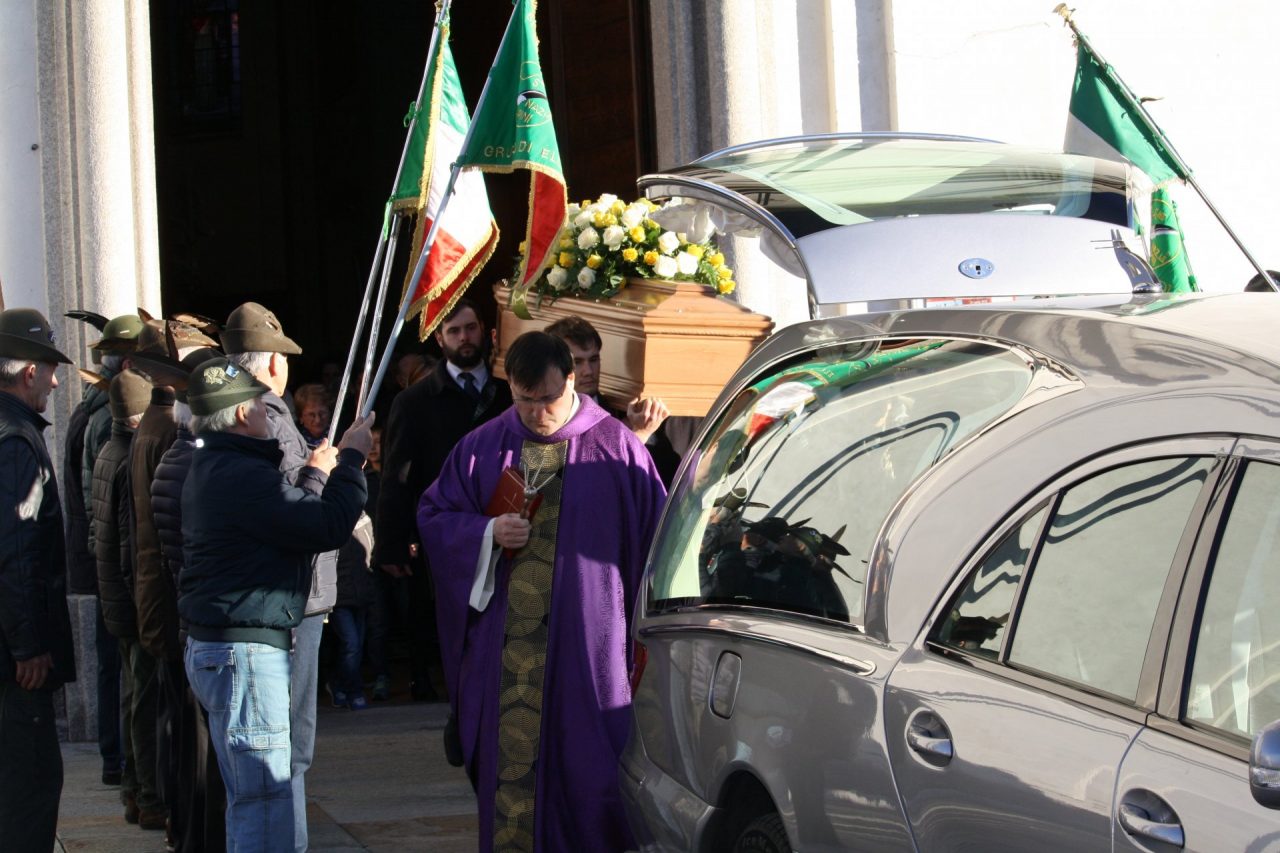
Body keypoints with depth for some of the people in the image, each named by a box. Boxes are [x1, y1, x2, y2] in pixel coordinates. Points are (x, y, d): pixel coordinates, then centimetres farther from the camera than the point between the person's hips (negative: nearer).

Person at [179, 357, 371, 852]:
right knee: (266, 804, -9)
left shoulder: (211, 469, 15)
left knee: (248, 799, 17)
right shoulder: (244, 475, -18)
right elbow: (330, 528, -19)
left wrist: (315, 478, 25)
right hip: (247, 649, -11)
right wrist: (351, 459, -7)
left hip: (211, 646, 11)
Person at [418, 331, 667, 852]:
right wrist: (487, 533, -9)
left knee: (588, 765, -1)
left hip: (587, 646, -2)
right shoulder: (483, 447, 8)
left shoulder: (616, 447, 0)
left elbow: (653, 535, 2)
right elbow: (433, 516, 12)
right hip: (505, 647, 2)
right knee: (510, 758, 3)